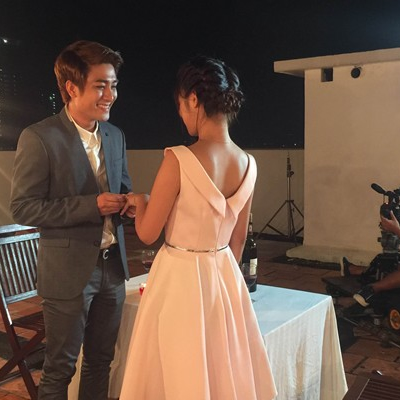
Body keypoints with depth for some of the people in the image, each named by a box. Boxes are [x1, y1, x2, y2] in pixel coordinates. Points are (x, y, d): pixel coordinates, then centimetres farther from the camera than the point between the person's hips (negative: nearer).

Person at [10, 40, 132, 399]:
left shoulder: (115, 136, 6)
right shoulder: (39, 138, -14)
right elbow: (23, 207, -15)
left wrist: (128, 203, -8)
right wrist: (91, 206, -23)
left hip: (112, 265, 6)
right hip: (69, 271, -6)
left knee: (101, 360, 19)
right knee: (60, 368, 11)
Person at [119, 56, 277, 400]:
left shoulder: (179, 160, -22)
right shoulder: (248, 164, -3)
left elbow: (147, 233, -13)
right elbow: (239, 238, 8)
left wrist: (140, 202, 7)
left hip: (180, 278, -6)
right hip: (226, 275, 6)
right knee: (226, 371, 22)